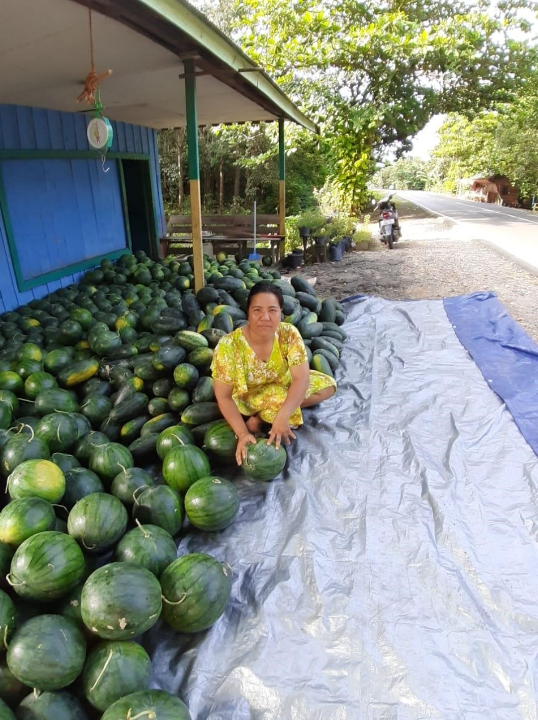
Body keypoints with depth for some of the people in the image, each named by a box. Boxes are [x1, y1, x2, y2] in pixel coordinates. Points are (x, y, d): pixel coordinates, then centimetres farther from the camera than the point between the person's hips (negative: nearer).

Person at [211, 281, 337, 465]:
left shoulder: (289, 334, -23)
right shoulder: (229, 346, -31)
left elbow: (301, 378, -28)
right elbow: (223, 396, -24)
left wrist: (282, 416, -41)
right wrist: (242, 433, -34)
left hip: (283, 386, 6)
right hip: (247, 399, -5)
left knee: (328, 385, -9)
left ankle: (260, 417, -5)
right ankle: (258, 418, -1)